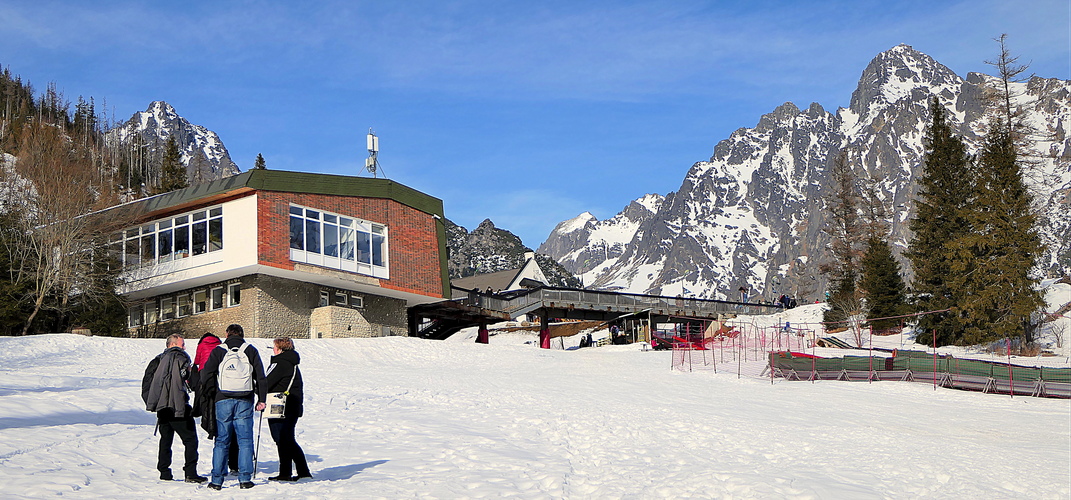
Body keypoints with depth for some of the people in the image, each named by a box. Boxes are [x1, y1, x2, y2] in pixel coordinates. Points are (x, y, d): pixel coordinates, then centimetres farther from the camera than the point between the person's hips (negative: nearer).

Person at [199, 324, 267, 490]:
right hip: (245, 401, 0)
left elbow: (206, 375, -1)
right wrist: (261, 399, 9)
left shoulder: (218, 351, 7)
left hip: (223, 400, 0)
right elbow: (260, 377, 6)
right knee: (245, 440, 4)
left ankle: (216, 480, 4)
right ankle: (245, 479, -1)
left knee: (221, 441, 5)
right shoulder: (251, 351, 9)